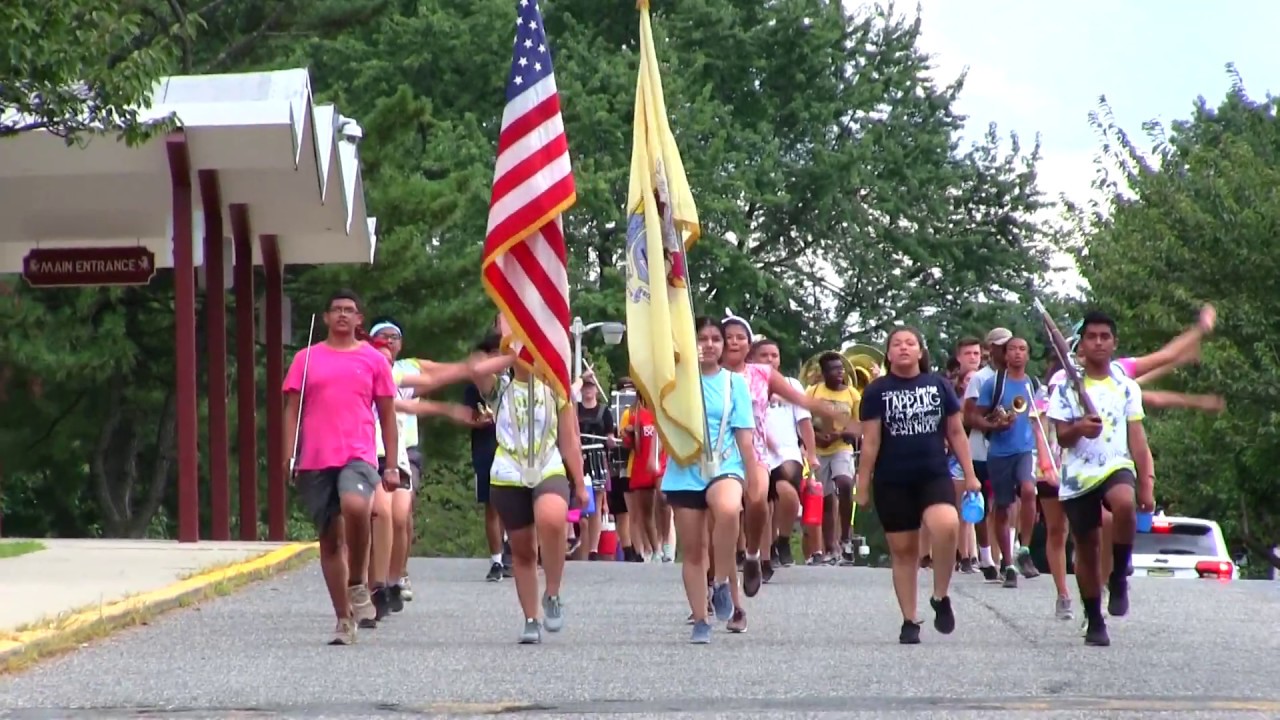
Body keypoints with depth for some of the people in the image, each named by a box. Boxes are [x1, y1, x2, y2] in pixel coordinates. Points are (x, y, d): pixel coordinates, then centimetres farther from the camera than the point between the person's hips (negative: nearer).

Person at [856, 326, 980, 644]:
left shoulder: (938, 385, 7)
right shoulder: (877, 391, 2)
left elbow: (956, 432, 10)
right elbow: (870, 441, 1)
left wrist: (970, 474, 6)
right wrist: (863, 485, -1)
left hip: (935, 476, 0)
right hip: (892, 482, 0)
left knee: (946, 524, -27)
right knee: (903, 550, 3)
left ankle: (941, 597, -8)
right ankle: (909, 622, 13)